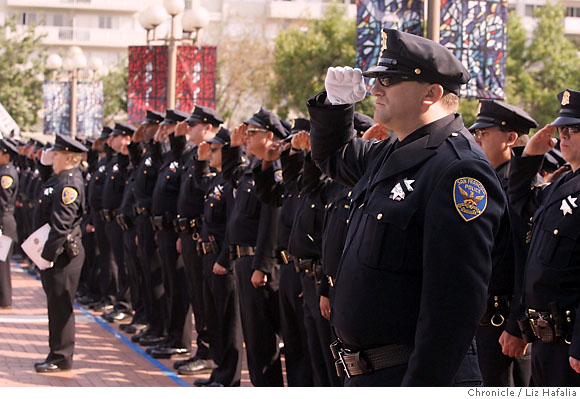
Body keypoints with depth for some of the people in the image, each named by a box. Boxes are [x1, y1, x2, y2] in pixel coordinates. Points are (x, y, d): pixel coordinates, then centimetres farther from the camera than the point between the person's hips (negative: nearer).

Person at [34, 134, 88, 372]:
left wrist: (48, 252, -21)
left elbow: (61, 225, -22)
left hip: (62, 253, -10)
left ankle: (61, 358, 2)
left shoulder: (69, 184, -17)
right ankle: (58, 355, 22)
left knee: (60, 306, -4)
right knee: (57, 305, 14)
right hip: (57, 253, 10)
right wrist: (46, 252, 18)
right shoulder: (61, 180, 15)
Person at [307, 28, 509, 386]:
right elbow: (332, 155, 33)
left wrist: (422, 384, -26)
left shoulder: (459, 171, -18)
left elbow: (455, 301, -24)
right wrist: (336, 102, 12)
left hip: (416, 374, -9)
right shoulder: (390, 155, 11)